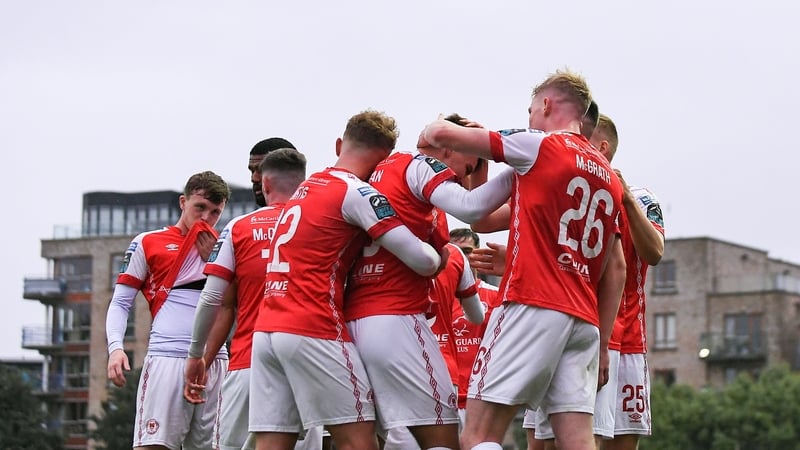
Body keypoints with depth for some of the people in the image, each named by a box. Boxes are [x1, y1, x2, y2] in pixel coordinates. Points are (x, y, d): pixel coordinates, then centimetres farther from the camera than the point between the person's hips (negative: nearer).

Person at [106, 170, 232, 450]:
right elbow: (120, 303, 9)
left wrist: (211, 259, 4)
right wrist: (115, 348, -8)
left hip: (215, 361, 4)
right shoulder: (147, 243, 11)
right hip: (167, 356, -4)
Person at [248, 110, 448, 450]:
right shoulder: (356, 192, -5)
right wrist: (439, 259, 11)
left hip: (266, 328, 8)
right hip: (313, 331, -7)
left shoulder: (305, 189, 20)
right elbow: (422, 261, -8)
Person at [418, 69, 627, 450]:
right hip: (585, 319, 7)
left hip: (533, 307, -7)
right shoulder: (609, 178, 21)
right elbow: (616, 269, 21)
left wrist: (430, 134, 24)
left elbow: (443, 133, 0)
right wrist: (603, 344, 23)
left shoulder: (539, 146, 1)